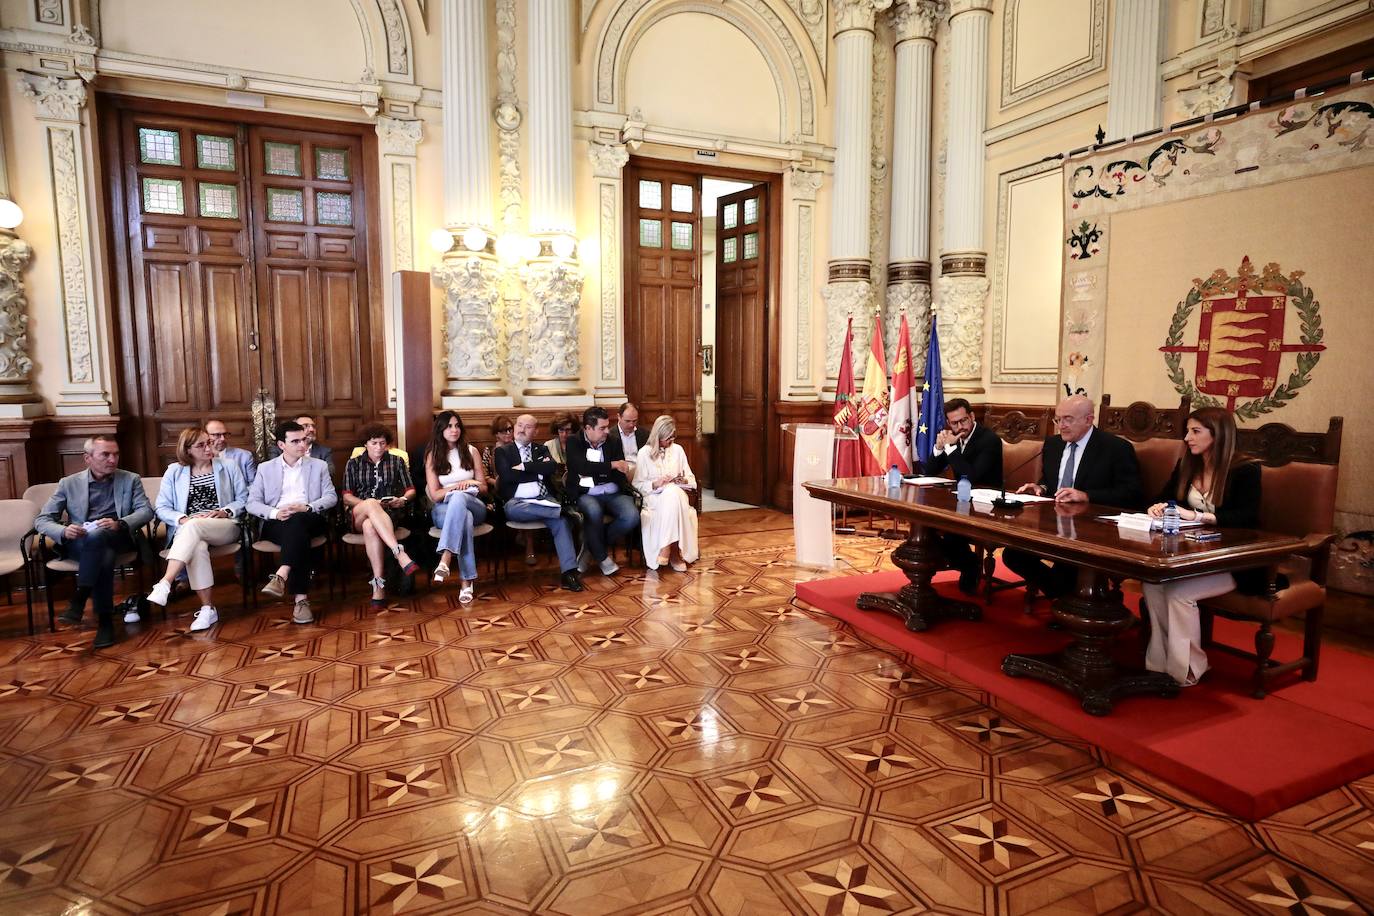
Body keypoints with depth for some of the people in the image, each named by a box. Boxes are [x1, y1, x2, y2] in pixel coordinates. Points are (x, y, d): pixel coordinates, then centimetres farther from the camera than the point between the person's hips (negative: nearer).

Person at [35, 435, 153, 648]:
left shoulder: (130, 480, 12)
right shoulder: (69, 483, 11)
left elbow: (146, 510, 0)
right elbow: (42, 520, 6)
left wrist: (120, 524, -22)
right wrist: (63, 531, -18)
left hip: (117, 539, 0)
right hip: (77, 544, 0)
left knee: (96, 536, -37)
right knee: (104, 556, -36)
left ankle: (79, 599, -30)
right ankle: (105, 620, -30)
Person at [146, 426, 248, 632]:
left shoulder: (228, 465, 11)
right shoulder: (174, 471, 12)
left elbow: (243, 498, 9)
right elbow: (161, 507, 7)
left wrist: (225, 512, -9)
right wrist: (183, 519, -11)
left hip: (224, 527, -1)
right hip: (187, 530, 1)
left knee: (193, 527, -36)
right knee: (198, 547, -35)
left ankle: (165, 584, -41)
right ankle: (208, 609, -32)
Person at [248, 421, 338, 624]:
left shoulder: (319, 466, 18)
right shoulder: (265, 469, 18)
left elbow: (331, 496, 8)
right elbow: (252, 503, 10)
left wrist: (306, 507, -11)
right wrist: (275, 513, -12)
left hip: (309, 520, 0)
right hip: (276, 524, 0)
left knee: (296, 521, -38)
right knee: (299, 535, -36)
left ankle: (281, 576, -50)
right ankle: (301, 598, -44)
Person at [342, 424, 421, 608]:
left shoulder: (397, 461, 16)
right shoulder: (353, 464, 15)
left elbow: (411, 490, 14)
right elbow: (347, 496, 6)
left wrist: (403, 499, -9)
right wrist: (370, 504, -12)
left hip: (388, 513, 0)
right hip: (358, 514, 0)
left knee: (370, 526, -38)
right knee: (371, 503, -38)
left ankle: (378, 584, -45)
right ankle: (401, 555, -53)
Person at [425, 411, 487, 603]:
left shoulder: (471, 451, 10)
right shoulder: (433, 455, 6)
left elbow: (483, 489, 12)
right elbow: (434, 495, 1)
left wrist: (463, 486, -10)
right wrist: (460, 485, -12)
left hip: (474, 506, 1)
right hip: (443, 510, -1)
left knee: (458, 498, -38)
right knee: (464, 517, -39)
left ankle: (445, 560, -52)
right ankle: (467, 581, -46)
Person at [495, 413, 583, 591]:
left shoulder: (541, 449, 23)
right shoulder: (503, 451, 15)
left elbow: (553, 467, 1)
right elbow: (507, 476, -4)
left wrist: (524, 467, -4)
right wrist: (539, 470, 1)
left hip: (544, 499, 2)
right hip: (517, 502, -1)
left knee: (560, 520, -30)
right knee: (513, 510, -39)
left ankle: (569, 572, -36)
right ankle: (562, 509, -38)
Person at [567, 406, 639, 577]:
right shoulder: (574, 442, 1)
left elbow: (618, 472, 6)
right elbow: (581, 467, -17)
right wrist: (611, 465, -19)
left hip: (613, 493, 3)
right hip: (586, 495, -3)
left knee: (632, 516, -25)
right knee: (594, 511, -37)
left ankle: (593, 548, -1)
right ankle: (601, 556, -11)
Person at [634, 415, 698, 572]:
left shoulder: (678, 450, 12)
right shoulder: (644, 453, 3)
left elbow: (691, 480, 13)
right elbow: (638, 485, 0)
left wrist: (684, 480, -9)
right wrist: (656, 484, -16)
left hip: (677, 495, 2)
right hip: (654, 497, -2)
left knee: (673, 491, -35)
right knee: (671, 492, -36)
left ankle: (667, 549, -35)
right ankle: (674, 552, -36)